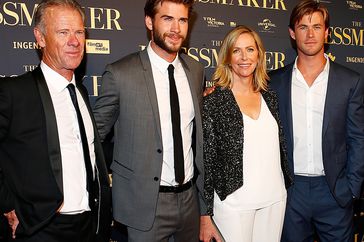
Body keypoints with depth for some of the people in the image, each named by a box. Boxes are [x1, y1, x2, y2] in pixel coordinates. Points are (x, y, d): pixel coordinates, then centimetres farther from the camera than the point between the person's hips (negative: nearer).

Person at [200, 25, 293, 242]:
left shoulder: (270, 98, 6)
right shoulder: (213, 101, -9)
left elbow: (279, 147, 14)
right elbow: (206, 160, -10)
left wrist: (286, 188, 14)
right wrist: (205, 217, -9)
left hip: (275, 199, 5)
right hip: (234, 203, -4)